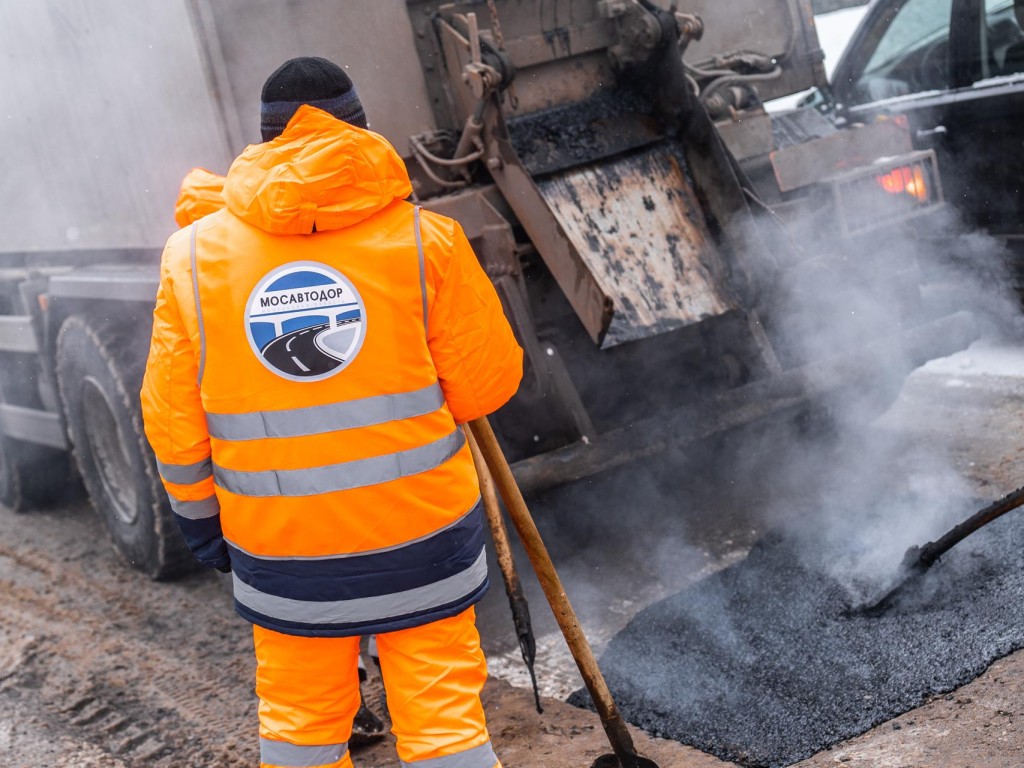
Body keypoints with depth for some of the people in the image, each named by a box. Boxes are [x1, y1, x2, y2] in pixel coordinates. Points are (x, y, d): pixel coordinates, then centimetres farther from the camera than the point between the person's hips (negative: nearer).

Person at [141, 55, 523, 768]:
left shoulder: (193, 256, -3)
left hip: (278, 548, 2)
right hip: (422, 532, -1)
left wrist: (198, 515, 17)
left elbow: (173, 419, 2)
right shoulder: (424, 239, -8)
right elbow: (488, 384, -5)